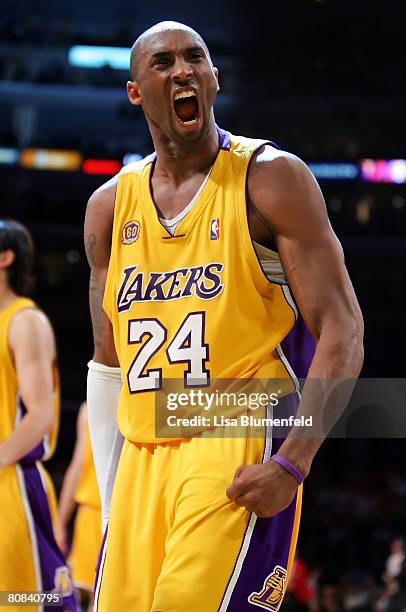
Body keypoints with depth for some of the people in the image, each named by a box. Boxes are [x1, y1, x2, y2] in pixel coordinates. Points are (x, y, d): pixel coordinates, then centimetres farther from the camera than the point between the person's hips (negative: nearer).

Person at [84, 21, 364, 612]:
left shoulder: (271, 178, -4)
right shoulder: (110, 206, 12)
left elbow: (342, 333, -8)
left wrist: (292, 464, -17)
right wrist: (109, 496, 15)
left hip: (238, 454, -6)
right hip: (141, 458, 6)